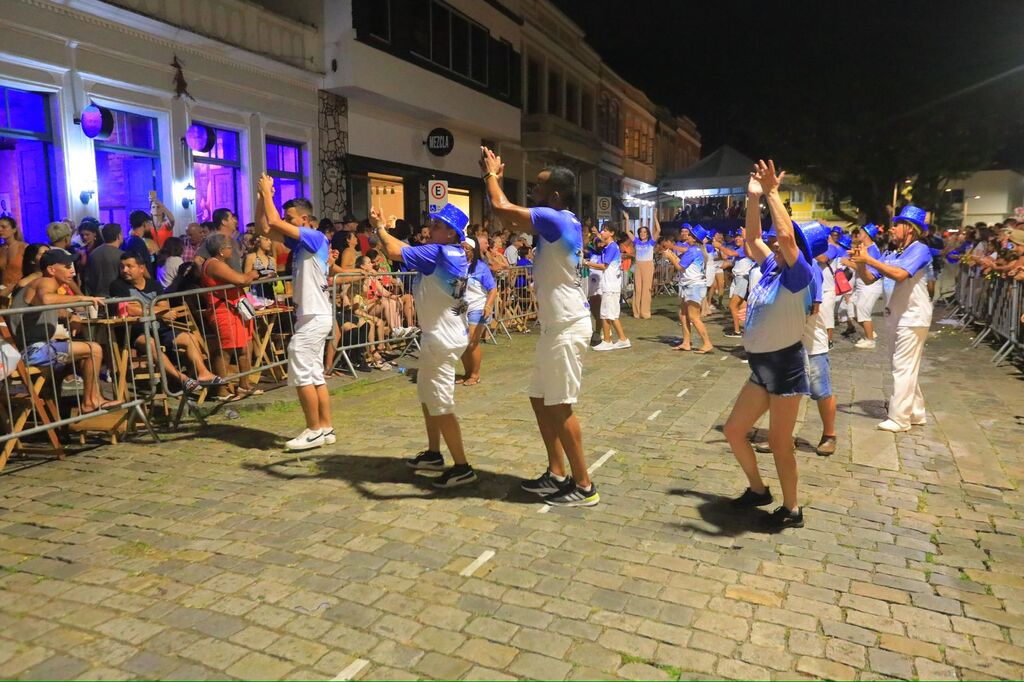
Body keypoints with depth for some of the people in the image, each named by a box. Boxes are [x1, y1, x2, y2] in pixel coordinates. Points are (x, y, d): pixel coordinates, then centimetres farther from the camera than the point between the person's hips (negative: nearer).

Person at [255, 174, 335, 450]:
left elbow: (274, 222, -20)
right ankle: (326, 429, 15)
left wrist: (267, 191, -8)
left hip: (315, 316, -10)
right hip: (311, 315, 10)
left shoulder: (316, 238, -13)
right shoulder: (298, 242, 13)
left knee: (301, 374, -6)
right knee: (314, 375, 10)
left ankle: (314, 431, 1)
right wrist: (262, 196, 6)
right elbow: (264, 227, 15)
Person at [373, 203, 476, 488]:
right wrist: (381, 229, 11)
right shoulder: (455, 254, 8)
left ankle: (462, 467, 3)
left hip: (442, 338, -11)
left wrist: (380, 227, -3)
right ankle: (434, 454, 33)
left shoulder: (439, 252, -20)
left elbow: (395, 252, -20)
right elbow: (403, 251, 17)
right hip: (441, 334, 11)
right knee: (426, 393, 22)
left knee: (440, 404, -5)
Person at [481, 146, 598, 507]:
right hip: (556, 326, 10)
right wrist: (493, 178, 18)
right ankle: (557, 474, 24)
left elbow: (502, 209, -19)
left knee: (560, 407, -4)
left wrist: (492, 174, -1)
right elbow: (510, 218, 20)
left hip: (567, 327, -10)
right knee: (541, 399, 15)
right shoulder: (560, 222, 12)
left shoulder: (556, 219, -16)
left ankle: (584, 486, 7)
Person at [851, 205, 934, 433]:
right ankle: (915, 412, 28)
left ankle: (899, 419, -1)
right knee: (904, 368, 16)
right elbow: (870, 278, 8)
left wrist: (869, 259, -23)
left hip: (912, 317, -8)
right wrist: (860, 263, -9)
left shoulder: (919, 249, -12)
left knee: (903, 369, -6)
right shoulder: (891, 253, 10)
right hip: (896, 317, 8)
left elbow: (900, 274, -27)